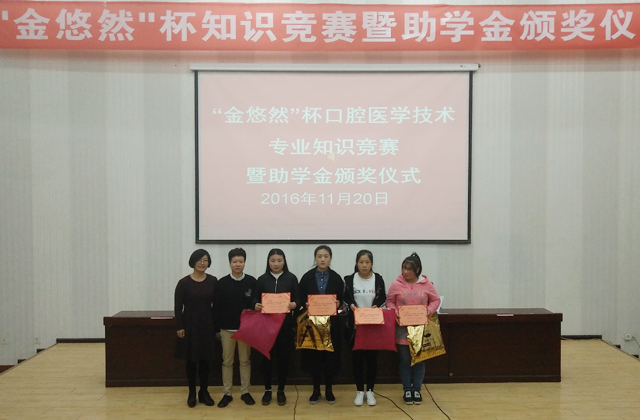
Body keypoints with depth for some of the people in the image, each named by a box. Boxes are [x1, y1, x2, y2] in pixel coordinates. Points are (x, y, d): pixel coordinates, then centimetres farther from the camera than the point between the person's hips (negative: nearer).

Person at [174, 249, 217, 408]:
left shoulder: (213, 281, 1)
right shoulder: (184, 283, -6)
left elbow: (216, 305, 2)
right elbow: (178, 307, -4)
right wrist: (179, 326, -8)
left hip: (207, 325, 2)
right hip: (190, 325, -2)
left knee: (205, 360, 9)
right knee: (191, 360, 6)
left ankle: (204, 392, 22)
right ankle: (192, 393, 19)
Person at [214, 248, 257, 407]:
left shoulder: (252, 282, -3)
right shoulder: (222, 283, -3)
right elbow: (217, 307, 0)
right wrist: (216, 328, -2)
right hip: (227, 328, 0)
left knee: (245, 361, 9)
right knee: (227, 362, 8)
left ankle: (245, 392, 20)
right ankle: (227, 393, 18)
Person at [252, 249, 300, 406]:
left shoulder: (291, 278, 2)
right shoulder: (262, 279, 5)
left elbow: (298, 299, 2)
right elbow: (255, 299, 6)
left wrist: (294, 304, -20)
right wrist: (256, 305, -15)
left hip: (286, 324, -1)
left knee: (284, 356, 5)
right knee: (267, 356, 5)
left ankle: (281, 390, 19)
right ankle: (267, 390, 20)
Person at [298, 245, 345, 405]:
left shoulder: (336, 278, 4)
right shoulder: (307, 277, 3)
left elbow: (341, 301, 5)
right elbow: (301, 298, 3)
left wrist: (338, 304, -16)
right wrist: (306, 304, -17)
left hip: (331, 322, 0)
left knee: (331, 355, 4)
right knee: (313, 355, 3)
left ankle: (328, 389, 19)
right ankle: (316, 390, 18)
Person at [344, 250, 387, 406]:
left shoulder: (378, 279, -2)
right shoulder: (350, 279, -2)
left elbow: (383, 298, 2)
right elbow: (346, 298, 2)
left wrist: (376, 305, -19)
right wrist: (351, 305, -19)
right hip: (355, 324, 0)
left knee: (372, 356, 6)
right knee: (356, 357, 5)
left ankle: (370, 390, 19)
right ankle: (359, 391, 17)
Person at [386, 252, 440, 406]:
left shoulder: (426, 284, -2)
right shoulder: (396, 284, -4)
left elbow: (435, 300, 5)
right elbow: (390, 302, 3)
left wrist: (429, 311, -12)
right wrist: (395, 313, -14)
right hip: (402, 329, -1)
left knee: (419, 359, 8)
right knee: (404, 360, 7)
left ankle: (417, 389, 22)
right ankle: (407, 390, 19)